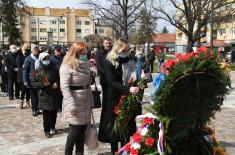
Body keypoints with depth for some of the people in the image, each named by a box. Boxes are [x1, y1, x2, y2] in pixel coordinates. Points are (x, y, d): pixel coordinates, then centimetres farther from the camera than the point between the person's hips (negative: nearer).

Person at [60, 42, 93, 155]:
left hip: (85, 103, 7)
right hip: (74, 104, -7)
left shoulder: (85, 65, 10)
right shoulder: (67, 66, -13)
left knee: (82, 130, 11)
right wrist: (72, 105, -24)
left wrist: (91, 101, 14)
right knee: (75, 131, -2)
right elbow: (64, 87, -19)